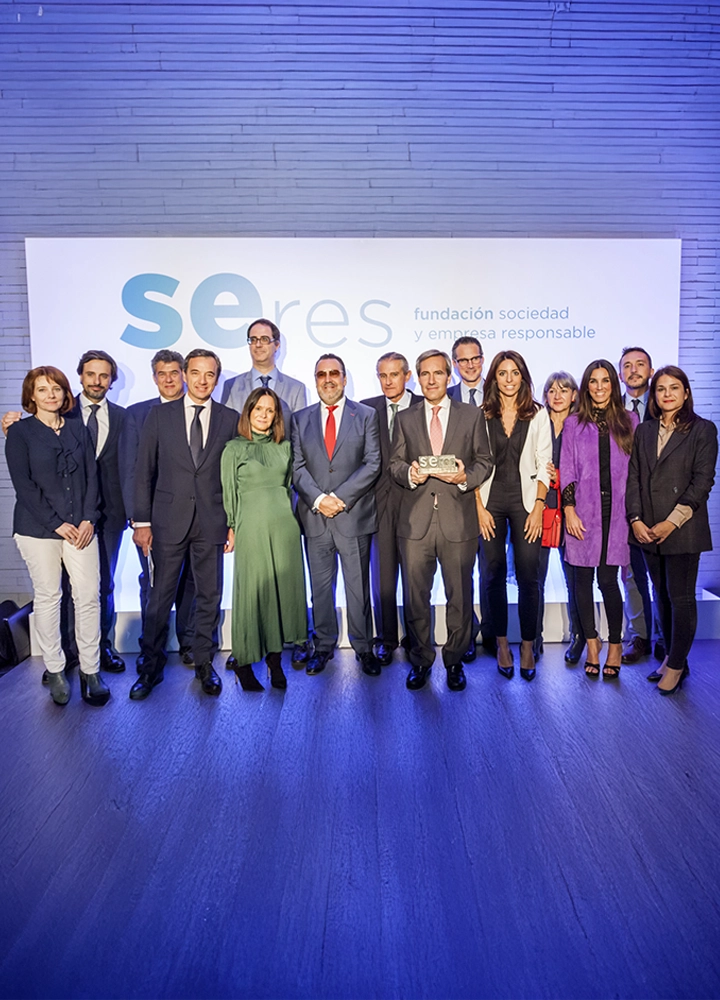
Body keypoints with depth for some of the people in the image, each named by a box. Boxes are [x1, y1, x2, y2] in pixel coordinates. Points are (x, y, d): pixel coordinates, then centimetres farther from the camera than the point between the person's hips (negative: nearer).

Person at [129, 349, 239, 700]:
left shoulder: (230, 419, 4)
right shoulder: (159, 415, 4)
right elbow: (144, 472, 3)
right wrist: (141, 521, -1)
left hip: (211, 523, 1)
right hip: (168, 521, 0)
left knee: (209, 596, 9)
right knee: (159, 596, 6)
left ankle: (204, 663, 24)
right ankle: (152, 666, 21)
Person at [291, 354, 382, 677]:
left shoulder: (366, 416, 4)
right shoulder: (300, 419, 10)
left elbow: (372, 464, -4)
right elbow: (297, 466, 4)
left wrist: (341, 498, -12)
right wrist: (318, 499, -12)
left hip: (354, 515, -2)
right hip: (314, 517, 2)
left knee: (358, 585, 5)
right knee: (320, 585, 10)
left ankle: (363, 647, 18)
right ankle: (324, 646, 23)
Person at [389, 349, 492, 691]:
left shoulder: (471, 416, 10)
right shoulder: (405, 419, 13)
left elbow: (484, 461, 8)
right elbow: (394, 463, 11)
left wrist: (465, 477, -12)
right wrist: (409, 473, -11)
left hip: (458, 520, -1)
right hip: (415, 519, 1)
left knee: (460, 596, 6)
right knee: (415, 595, 6)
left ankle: (455, 661, 23)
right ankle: (420, 660, 23)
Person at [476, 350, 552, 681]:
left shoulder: (538, 414, 5)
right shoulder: (481, 415, 5)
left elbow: (543, 464, 2)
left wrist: (538, 506, -7)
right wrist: (480, 507, -4)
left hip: (525, 500, -1)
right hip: (490, 501, 1)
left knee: (528, 576, -3)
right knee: (494, 575, 4)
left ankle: (527, 646, 10)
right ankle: (502, 644, 16)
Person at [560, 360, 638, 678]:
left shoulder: (629, 421, 9)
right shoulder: (574, 423, 7)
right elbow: (567, 470, 4)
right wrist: (569, 510, -4)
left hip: (616, 511, 0)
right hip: (583, 511, 1)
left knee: (607, 578, -4)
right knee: (583, 577, 4)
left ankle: (615, 645, 15)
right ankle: (592, 645, 18)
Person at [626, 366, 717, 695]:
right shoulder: (643, 431, 12)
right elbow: (633, 477, 7)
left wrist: (672, 522, -14)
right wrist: (635, 519, -5)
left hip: (683, 530, -4)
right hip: (647, 529, 4)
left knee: (681, 598, 0)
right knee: (662, 596, 11)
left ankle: (676, 665, 12)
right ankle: (673, 660, 22)